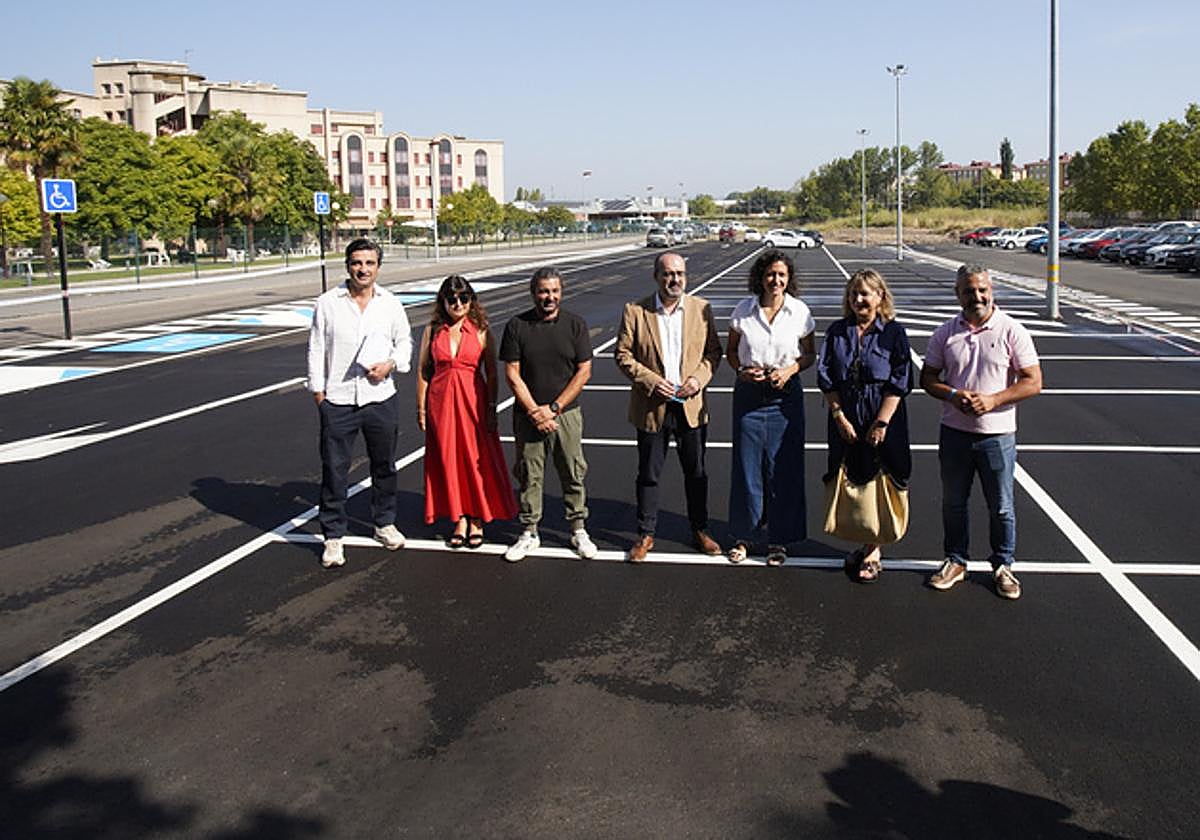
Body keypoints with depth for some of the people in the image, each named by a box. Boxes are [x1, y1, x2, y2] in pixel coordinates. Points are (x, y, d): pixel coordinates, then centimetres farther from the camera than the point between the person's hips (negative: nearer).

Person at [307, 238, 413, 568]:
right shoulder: (327, 303, -3)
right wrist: (317, 389, 1)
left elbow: (404, 341, 12)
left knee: (384, 465, 14)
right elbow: (316, 349, 2)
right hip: (337, 401, -2)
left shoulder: (390, 303, 2)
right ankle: (333, 536, 13)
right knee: (334, 470, 2)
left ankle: (385, 523, 33)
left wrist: (391, 364, -7)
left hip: (380, 398, 2)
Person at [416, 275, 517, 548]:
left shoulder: (481, 331, -1)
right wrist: (421, 409, 3)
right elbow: (422, 371, 6)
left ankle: (477, 519, 17)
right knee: (448, 460, 6)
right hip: (441, 402, 2)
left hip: (473, 402, -1)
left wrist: (492, 409, -6)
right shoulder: (432, 331, 3)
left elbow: (491, 373, -1)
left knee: (477, 460, 3)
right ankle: (459, 520, 18)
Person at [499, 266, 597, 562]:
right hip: (528, 414, 0)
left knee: (573, 474, 6)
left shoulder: (575, 324, 0)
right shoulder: (517, 326, -1)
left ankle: (579, 531, 20)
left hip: (566, 413, 0)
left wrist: (553, 408, -10)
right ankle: (529, 533, 20)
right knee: (529, 476, 7)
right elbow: (512, 374, -3)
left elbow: (584, 371, -3)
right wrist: (535, 411, -11)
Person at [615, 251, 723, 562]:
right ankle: (645, 534, 22)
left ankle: (700, 530, 28)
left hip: (691, 406, 2)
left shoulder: (701, 308, 2)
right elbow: (623, 354, -3)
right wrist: (651, 381, -14)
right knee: (648, 475, 8)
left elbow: (713, 350, 7)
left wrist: (699, 377, -10)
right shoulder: (635, 311, -5)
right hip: (651, 407, -2)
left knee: (696, 472, 12)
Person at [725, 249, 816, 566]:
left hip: (785, 395, 0)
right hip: (748, 394, 1)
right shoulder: (743, 310, -1)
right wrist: (743, 370, -10)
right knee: (746, 465, 5)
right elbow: (731, 350, 10)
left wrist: (790, 370, -11)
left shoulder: (800, 312, -2)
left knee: (783, 468, 3)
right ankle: (743, 535, 21)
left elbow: (809, 354, 7)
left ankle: (779, 539, 18)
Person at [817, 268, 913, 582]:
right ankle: (862, 544, 25)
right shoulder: (837, 331, 6)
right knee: (851, 483, 9)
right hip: (845, 422, 3)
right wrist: (839, 417, -6)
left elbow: (899, 383, -7)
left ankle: (873, 552, 14)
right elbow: (826, 378, 3)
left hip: (882, 422, -3)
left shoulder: (893, 333, -3)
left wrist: (881, 423, -14)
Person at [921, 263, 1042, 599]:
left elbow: (1033, 382, -7)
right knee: (953, 502, 13)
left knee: (1001, 507, 8)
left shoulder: (1012, 331, -6)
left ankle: (1002, 566, 25)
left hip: (997, 434, -2)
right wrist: (953, 395, -14)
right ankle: (955, 561, 29)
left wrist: (993, 400, -19)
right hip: (954, 432, 2)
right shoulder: (945, 333, 2)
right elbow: (927, 378, 5)